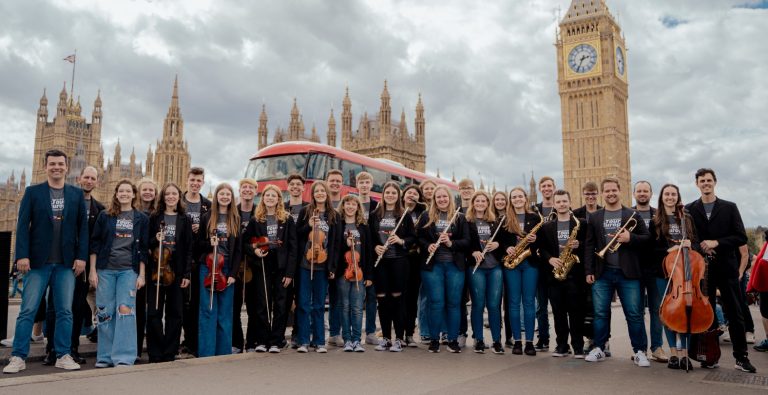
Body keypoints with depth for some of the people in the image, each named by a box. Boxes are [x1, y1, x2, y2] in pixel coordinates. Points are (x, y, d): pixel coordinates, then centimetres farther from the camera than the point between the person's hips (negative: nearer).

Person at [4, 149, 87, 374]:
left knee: (65, 311, 4)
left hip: (66, 263, 1)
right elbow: (23, 226, -1)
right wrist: (22, 255, -10)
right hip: (38, 261, -1)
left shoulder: (77, 194, 8)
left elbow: (83, 227, 6)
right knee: (28, 310, 1)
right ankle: (18, 357, 8)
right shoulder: (33, 192, 4)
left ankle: (63, 355, 12)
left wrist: (81, 256, -2)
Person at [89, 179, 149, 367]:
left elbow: (143, 249, 7)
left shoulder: (141, 219, 7)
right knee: (105, 312, 2)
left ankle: (123, 357, -7)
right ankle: (105, 356, 13)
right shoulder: (105, 216, 7)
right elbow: (95, 243, 7)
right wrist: (92, 271, 0)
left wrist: (141, 274, 1)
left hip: (129, 270, -1)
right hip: (105, 269, 1)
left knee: (125, 309, -10)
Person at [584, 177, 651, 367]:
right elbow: (589, 245, 8)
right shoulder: (595, 218, 10)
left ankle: (639, 351, 11)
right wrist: (589, 270, 2)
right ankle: (599, 349, 18)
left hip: (627, 273, -2)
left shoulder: (632, 215, 4)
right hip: (602, 273, 2)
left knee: (634, 314, 0)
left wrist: (631, 238, -16)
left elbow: (647, 238, 3)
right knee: (600, 313, 6)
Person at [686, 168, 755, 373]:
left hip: (726, 268, 0)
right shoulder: (690, 209, 6)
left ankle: (741, 357, 8)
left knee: (735, 314, 1)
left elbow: (741, 237, -2)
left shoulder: (729, 208, 4)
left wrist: (716, 243, -14)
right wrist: (701, 248, -11)